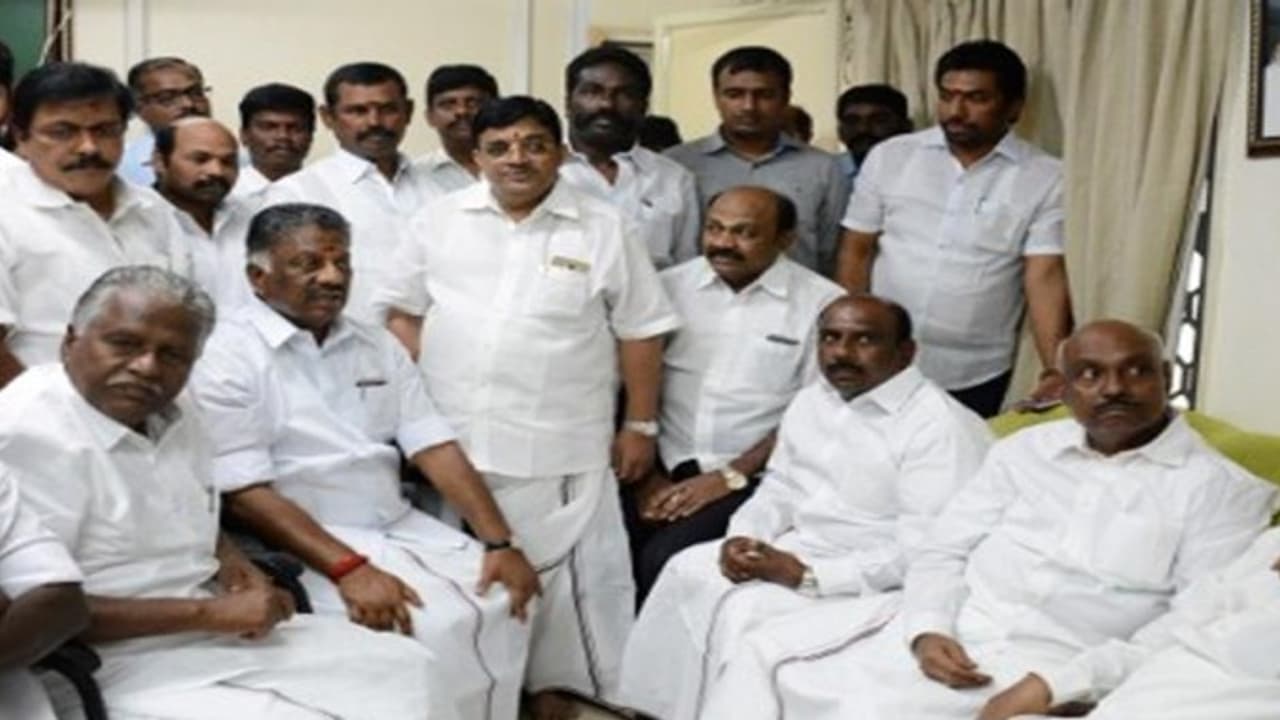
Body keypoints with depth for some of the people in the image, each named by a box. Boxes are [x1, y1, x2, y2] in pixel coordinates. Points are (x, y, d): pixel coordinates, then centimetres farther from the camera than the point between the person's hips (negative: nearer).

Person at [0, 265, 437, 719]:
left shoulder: (174, 414, 7)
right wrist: (210, 613, -19)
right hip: (119, 671, -8)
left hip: (214, 633, 9)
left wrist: (233, 565, 0)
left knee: (405, 669, 8)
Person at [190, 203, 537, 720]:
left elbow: (436, 448, 6)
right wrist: (347, 568, -26)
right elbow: (245, 494, -15)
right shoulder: (230, 357, -7)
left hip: (401, 527, 6)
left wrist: (499, 543, -8)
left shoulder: (377, 346, 12)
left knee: (500, 605, -14)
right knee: (431, 626, -25)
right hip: (304, 546, -6)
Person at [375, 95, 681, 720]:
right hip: (448, 438, 2)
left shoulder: (602, 229, 0)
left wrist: (640, 424, 0)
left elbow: (639, 332, 2)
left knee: (560, 570, 1)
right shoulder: (441, 219, 5)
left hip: (556, 447, -2)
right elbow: (404, 312, 9)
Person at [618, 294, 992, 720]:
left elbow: (923, 552, -25)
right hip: (799, 547, 8)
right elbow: (780, 489, 17)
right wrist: (743, 538, -6)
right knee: (687, 570, -7)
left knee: (748, 610, -24)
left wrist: (806, 575, -25)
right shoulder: (812, 401, 9)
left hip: (871, 582, -8)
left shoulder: (940, 426, -19)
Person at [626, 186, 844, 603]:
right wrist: (645, 470, -3)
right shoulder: (671, 286, 9)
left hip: (752, 478, -3)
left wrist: (731, 476, -10)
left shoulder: (821, 302, -2)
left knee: (666, 562, -25)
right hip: (664, 469, 3)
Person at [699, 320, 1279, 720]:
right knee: (768, 655, -8)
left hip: (1056, 662, -5)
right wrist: (927, 630, -10)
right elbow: (943, 551, 12)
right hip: (946, 632, 6)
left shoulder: (1223, 491, 1)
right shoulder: (1024, 450, 15)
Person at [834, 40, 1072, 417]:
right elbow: (857, 252, 5)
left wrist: (1055, 370, -20)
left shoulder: (1045, 178, -4)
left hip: (975, 376, -1)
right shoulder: (889, 157, 1)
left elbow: (1045, 277, -9)